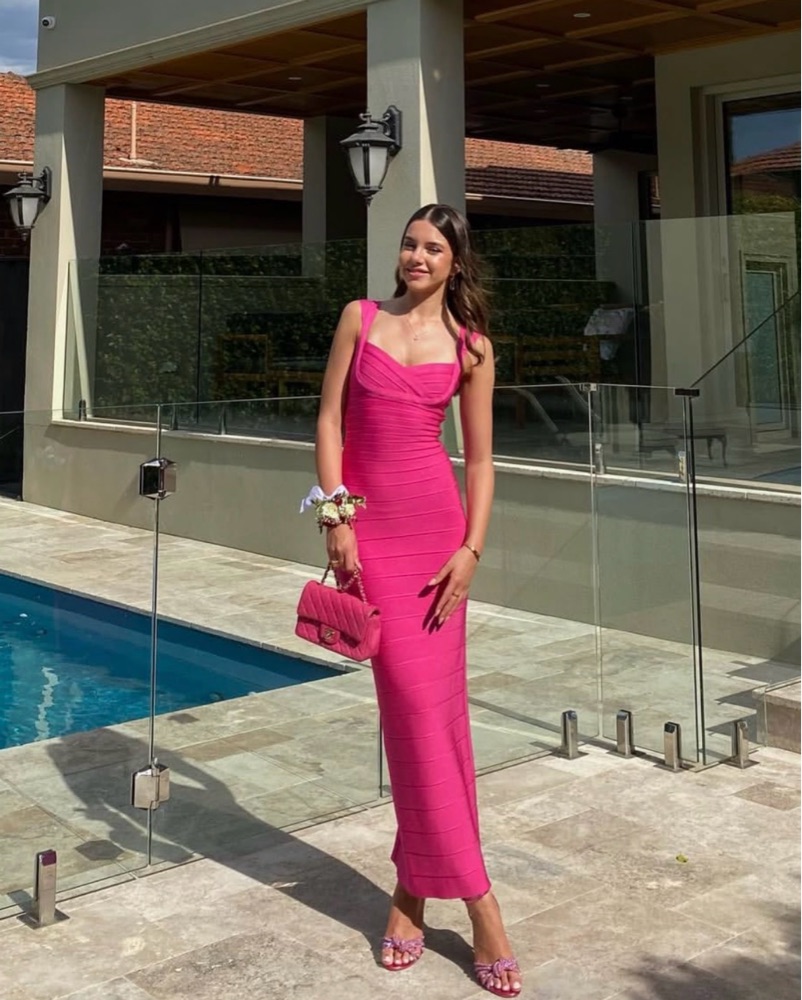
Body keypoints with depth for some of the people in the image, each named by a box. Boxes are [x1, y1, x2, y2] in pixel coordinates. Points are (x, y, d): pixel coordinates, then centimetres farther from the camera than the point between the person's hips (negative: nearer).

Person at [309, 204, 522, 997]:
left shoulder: (470, 345, 7)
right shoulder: (360, 319, 6)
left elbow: (480, 457, 6)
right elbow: (330, 421, 3)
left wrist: (471, 548, -5)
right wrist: (336, 520, -6)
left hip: (437, 522, 1)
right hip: (372, 523, -1)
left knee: (431, 702, 1)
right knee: (413, 699, -5)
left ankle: (414, 884, 14)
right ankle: (476, 904, 3)